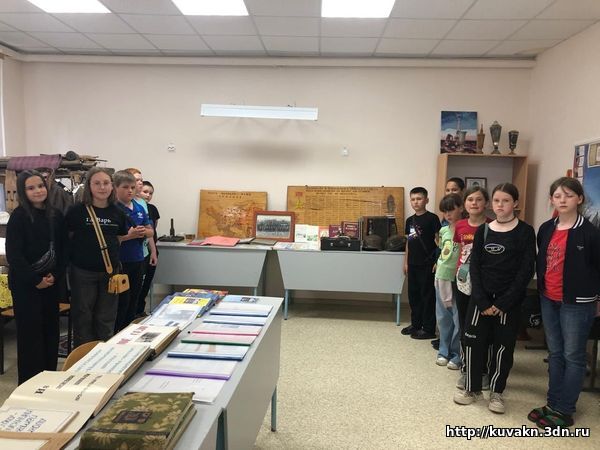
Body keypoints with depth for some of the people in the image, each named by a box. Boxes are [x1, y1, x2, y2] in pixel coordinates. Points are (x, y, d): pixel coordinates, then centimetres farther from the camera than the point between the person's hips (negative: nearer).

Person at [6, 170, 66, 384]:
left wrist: (55, 275, -3)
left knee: (51, 330, 9)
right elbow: (13, 254, -13)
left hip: (50, 282, 5)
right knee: (30, 332, 0)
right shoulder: (19, 216, -9)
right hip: (25, 284, -5)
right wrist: (35, 280, -12)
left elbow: (62, 249, 9)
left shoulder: (55, 215, 6)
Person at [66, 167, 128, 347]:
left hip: (110, 271, 3)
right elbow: (66, 238, -1)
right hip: (83, 272, -2)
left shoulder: (118, 212, 1)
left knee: (106, 318, 13)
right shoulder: (77, 210, -8)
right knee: (83, 318, 10)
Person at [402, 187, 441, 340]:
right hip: (413, 264, 7)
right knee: (413, 295, 14)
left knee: (427, 296, 1)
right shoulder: (410, 220, 11)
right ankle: (415, 324, 28)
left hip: (427, 264, -7)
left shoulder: (432, 218, -8)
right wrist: (406, 262, 14)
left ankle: (428, 329, 10)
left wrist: (437, 260, -15)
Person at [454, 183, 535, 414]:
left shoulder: (525, 232, -4)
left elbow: (526, 270, -8)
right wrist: (482, 301, -10)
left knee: (504, 345, 6)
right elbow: (475, 266, 0)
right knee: (473, 341, 3)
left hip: (509, 299, -2)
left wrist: (503, 302, -13)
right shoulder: (483, 230, 4)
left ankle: (496, 392, 24)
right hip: (481, 297, 2)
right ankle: (472, 388, 21)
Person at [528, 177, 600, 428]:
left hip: (577, 303, -6)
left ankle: (564, 410, 14)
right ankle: (552, 403, 25)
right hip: (548, 300, 6)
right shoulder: (546, 229, 5)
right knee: (554, 354, 15)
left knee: (573, 356, 5)